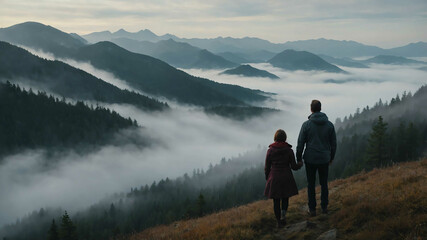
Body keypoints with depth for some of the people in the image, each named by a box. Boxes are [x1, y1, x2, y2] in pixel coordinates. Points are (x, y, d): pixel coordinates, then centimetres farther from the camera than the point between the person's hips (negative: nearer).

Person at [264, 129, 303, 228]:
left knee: (276, 201, 10)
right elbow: (294, 166, -3)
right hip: (286, 178, 0)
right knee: (285, 198, 18)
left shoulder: (270, 150, -7)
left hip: (274, 179, 0)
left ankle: (279, 222, 12)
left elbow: (267, 167, -3)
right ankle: (283, 213, -8)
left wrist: (267, 178, 13)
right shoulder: (289, 150, -7)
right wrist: (300, 164, 19)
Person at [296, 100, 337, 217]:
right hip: (324, 159, 2)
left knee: (311, 185, 8)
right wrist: (331, 157, 17)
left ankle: (312, 209, 14)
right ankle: (324, 207, 23)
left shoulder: (306, 124, -11)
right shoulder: (329, 125, -3)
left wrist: (299, 158, 3)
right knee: (324, 183, 15)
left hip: (310, 159, -2)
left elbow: (300, 143, -8)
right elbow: (333, 143, 4)